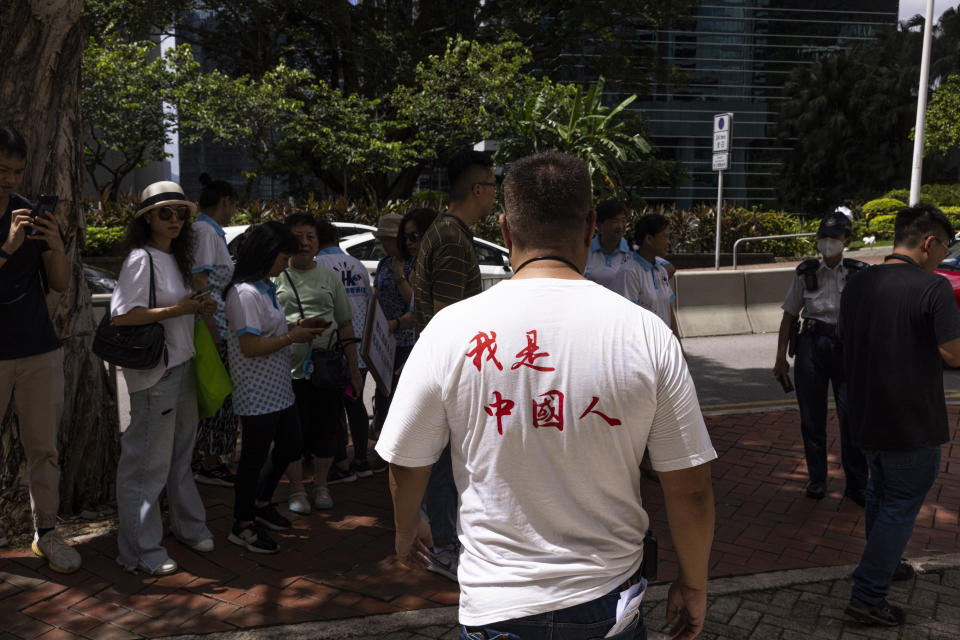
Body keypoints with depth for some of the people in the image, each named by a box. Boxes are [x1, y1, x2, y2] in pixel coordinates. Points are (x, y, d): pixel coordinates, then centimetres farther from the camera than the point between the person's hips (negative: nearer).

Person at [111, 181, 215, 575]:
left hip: (182, 365, 9)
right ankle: (141, 551, 11)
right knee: (148, 461, 0)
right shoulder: (140, 259, -13)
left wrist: (199, 307, 3)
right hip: (153, 371, -9)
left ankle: (188, 526, 33)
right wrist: (176, 310, -22)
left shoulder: (176, 258, 13)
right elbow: (121, 316, -20)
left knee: (180, 452, 19)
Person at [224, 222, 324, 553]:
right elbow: (251, 346, -25)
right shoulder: (245, 293, -20)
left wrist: (294, 328, 6)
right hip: (257, 394, -10)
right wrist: (292, 337, -15)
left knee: (290, 445, 20)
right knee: (255, 457, 3)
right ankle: (242, 525, 21)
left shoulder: (265, 288, 12)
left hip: (278, 389, 10)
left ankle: (261, 504, 38)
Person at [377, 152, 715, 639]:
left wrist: (407, 531, 19)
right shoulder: (648, 333, -13)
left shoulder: (449, 330, -14)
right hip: (608, 598, 2)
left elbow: (405, 465, -2)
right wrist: (693, 585, 9)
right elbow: (690, 489, -8)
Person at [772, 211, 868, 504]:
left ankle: (856, 485, 14)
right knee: (812, 418, 9)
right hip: (812, 346, 2)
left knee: (852, 418, -3)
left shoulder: (859, 273, 0)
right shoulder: (806, 273, 3)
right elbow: (789, 317, 6)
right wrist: (781, 358, 4)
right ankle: (816, 479, 25)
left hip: (847, 349, -1)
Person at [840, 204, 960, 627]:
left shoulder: (857, 285, 2)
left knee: (880, 493, 25)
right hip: (912, 425, -7)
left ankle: (884, 565, 43)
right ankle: (867, 596, 11)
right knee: (901, 505, 6)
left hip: (866, 417, 7)